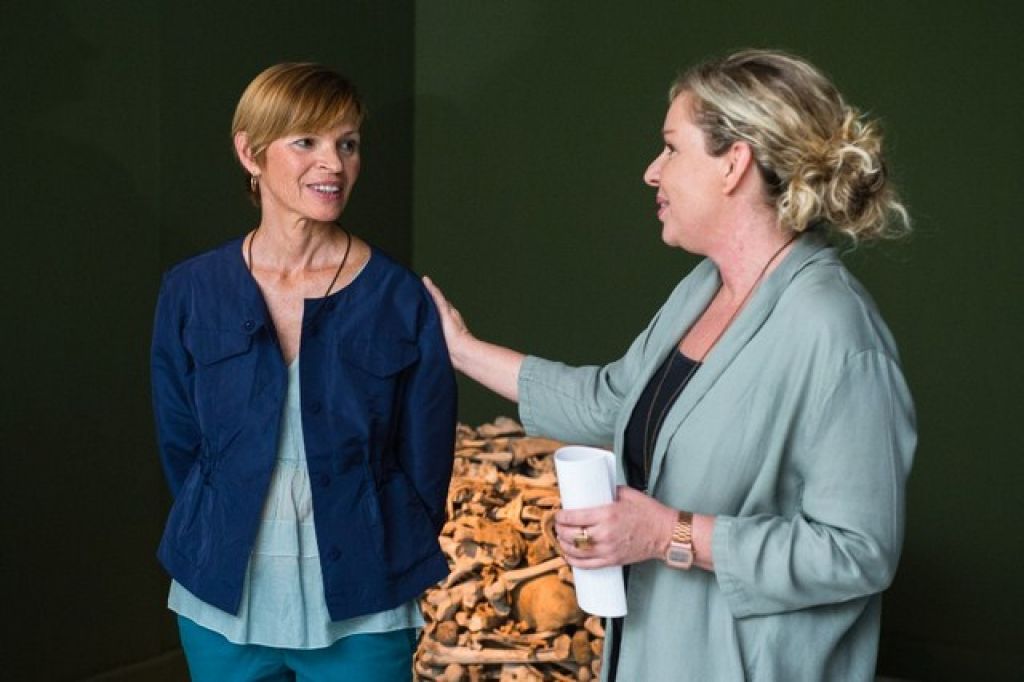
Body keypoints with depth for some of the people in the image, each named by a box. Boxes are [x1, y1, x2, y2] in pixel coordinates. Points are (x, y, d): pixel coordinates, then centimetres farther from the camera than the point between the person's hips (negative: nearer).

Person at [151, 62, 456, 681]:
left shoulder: (401, 301, -6)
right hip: (223, 606, 2)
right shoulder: (191, 292, -1)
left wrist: (380, 569, 1)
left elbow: (426, 468, 0)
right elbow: (181, 446, 7)